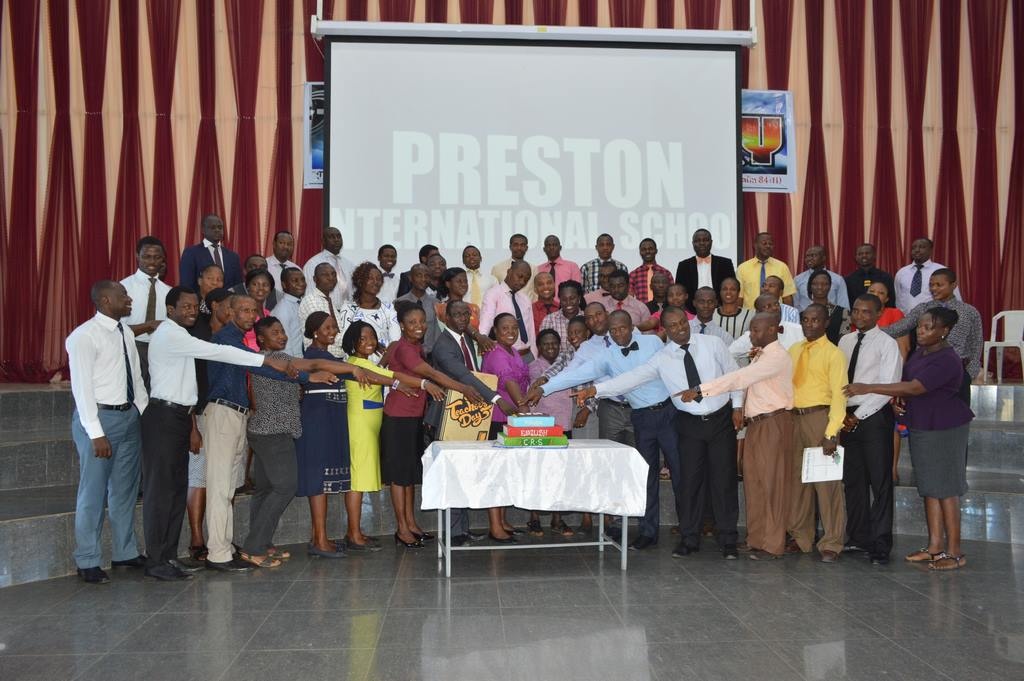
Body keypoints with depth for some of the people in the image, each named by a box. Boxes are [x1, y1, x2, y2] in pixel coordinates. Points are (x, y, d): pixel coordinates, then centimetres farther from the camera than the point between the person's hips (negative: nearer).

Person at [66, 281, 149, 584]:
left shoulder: (125, 333, 10)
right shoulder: (84, 336, -12)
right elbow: (82, 387, -16)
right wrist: (96, 433, -19)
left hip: (129, 415, 8)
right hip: (99, 417, -8)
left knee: (125, 490, 16)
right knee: (93, 492, -1)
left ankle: (125, 553, 29)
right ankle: (87, 562, 12)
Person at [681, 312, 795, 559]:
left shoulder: (777, 356, -15)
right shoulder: (761, 355, 18)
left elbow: (740, 378, -23)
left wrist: (700, 390, -25)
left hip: (773, 424, -9)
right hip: (756, 424, 9)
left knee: (772, 484, -3)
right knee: (753, 483, 10)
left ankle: (772, 545, 4)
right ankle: (756, 539, 19)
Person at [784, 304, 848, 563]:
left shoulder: (833, 354, -4)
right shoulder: (793, 351, 14)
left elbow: (839, 394, -11)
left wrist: (831, 433, -18)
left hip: (820, 418, -6)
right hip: (794, 418, 6)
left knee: (827, 482, -3)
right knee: (796, 478, 10)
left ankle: (831, 544, 5)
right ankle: (800, 537, 22)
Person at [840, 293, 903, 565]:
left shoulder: (887, 344, -6)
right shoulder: (845, 341, 13)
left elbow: (887, 387, -12)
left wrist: (858, 416, -13)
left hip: (875, 417, -6)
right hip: (847, 418, 6)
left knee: (880, 482, -2)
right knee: (853, 481, 10)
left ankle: (881, 545, 3)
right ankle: (858, 538, 20)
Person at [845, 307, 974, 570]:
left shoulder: (947, 359, -19)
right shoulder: (918, 354, 10)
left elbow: (915, 387, -27)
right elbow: (907, 384, 20)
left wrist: (868, 388, -26)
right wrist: (899, 400, -4)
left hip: (944, 429, -9)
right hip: (920, 426, 9)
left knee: (945, 489, -3)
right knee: (929, 487, 10)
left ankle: (955, 552, 4)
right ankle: (935, 546, 17)